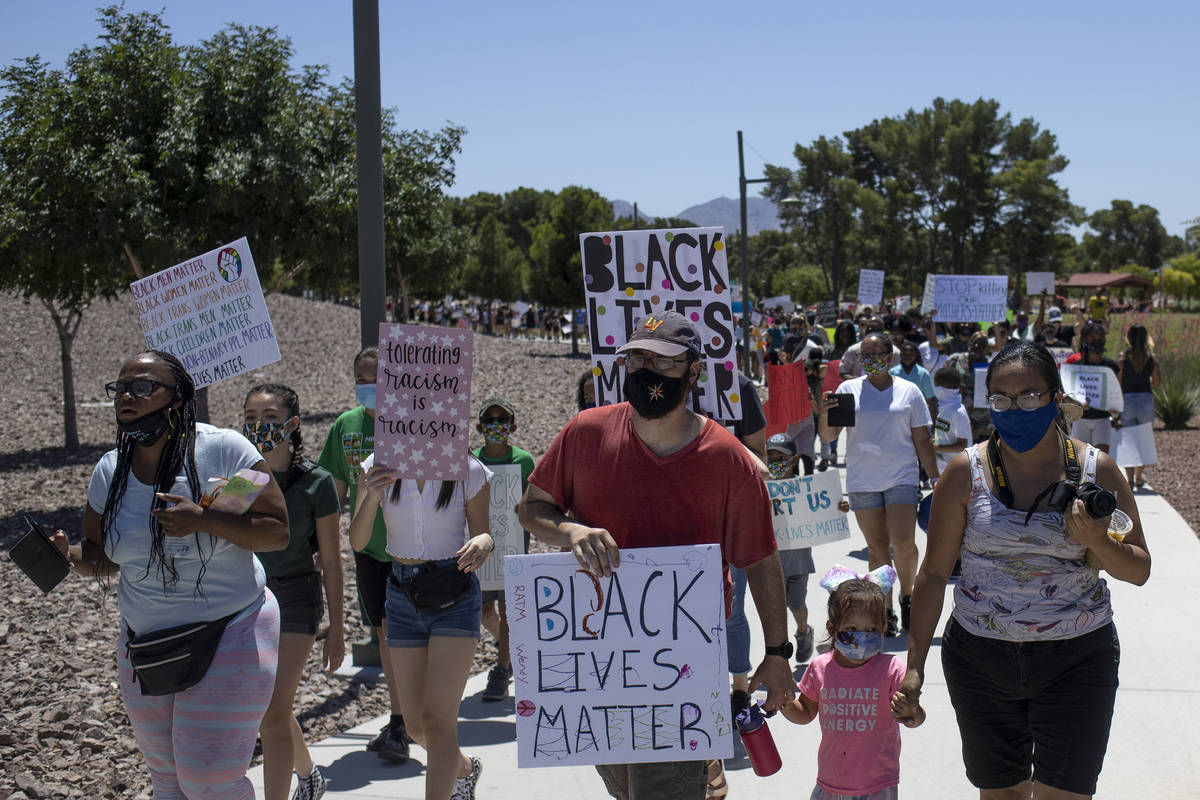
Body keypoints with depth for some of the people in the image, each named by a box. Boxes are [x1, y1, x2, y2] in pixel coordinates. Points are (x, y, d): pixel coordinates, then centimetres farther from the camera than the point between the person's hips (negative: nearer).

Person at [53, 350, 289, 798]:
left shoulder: (223, 449, -14)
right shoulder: (110, 471, 1)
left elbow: (277, 532, -15)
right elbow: (102, 557, 11)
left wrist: (203, 519, -27)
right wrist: (70, 556, -12)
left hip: (228, 639, -6)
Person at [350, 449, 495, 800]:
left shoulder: (468, 471, -8)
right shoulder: (379, 469, -2)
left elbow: (482, 535, 0)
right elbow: (358, 542, -4)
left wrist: (484, 543, -24)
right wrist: (371, 496, -22)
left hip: (455, 598, -4)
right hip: (402, 596, 4)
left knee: (437, 720, -14)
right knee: (416, 724, 12)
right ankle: (464, 767, 43)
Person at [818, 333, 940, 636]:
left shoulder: (909, 391, 6)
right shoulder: (849, 390, 5)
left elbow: (922, 440, 9)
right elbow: (829, 436, 1)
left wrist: (935, 479, 6)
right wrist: (825, 413, -19)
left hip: (902, 477, -1)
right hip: (862, 480, 1)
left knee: (903, 544, -10)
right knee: (877, 546, 4)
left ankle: (907, 595, 17)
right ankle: (885, 611, 14)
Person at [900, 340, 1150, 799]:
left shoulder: (1096, 469, -2)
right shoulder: (966, 472, -3)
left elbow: (1138, 570, 3)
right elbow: (934, 572, 1)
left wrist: (1098, 544, -19)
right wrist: (915, 663, -2)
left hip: (1076, 659, -1)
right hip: (980, 658, 1)